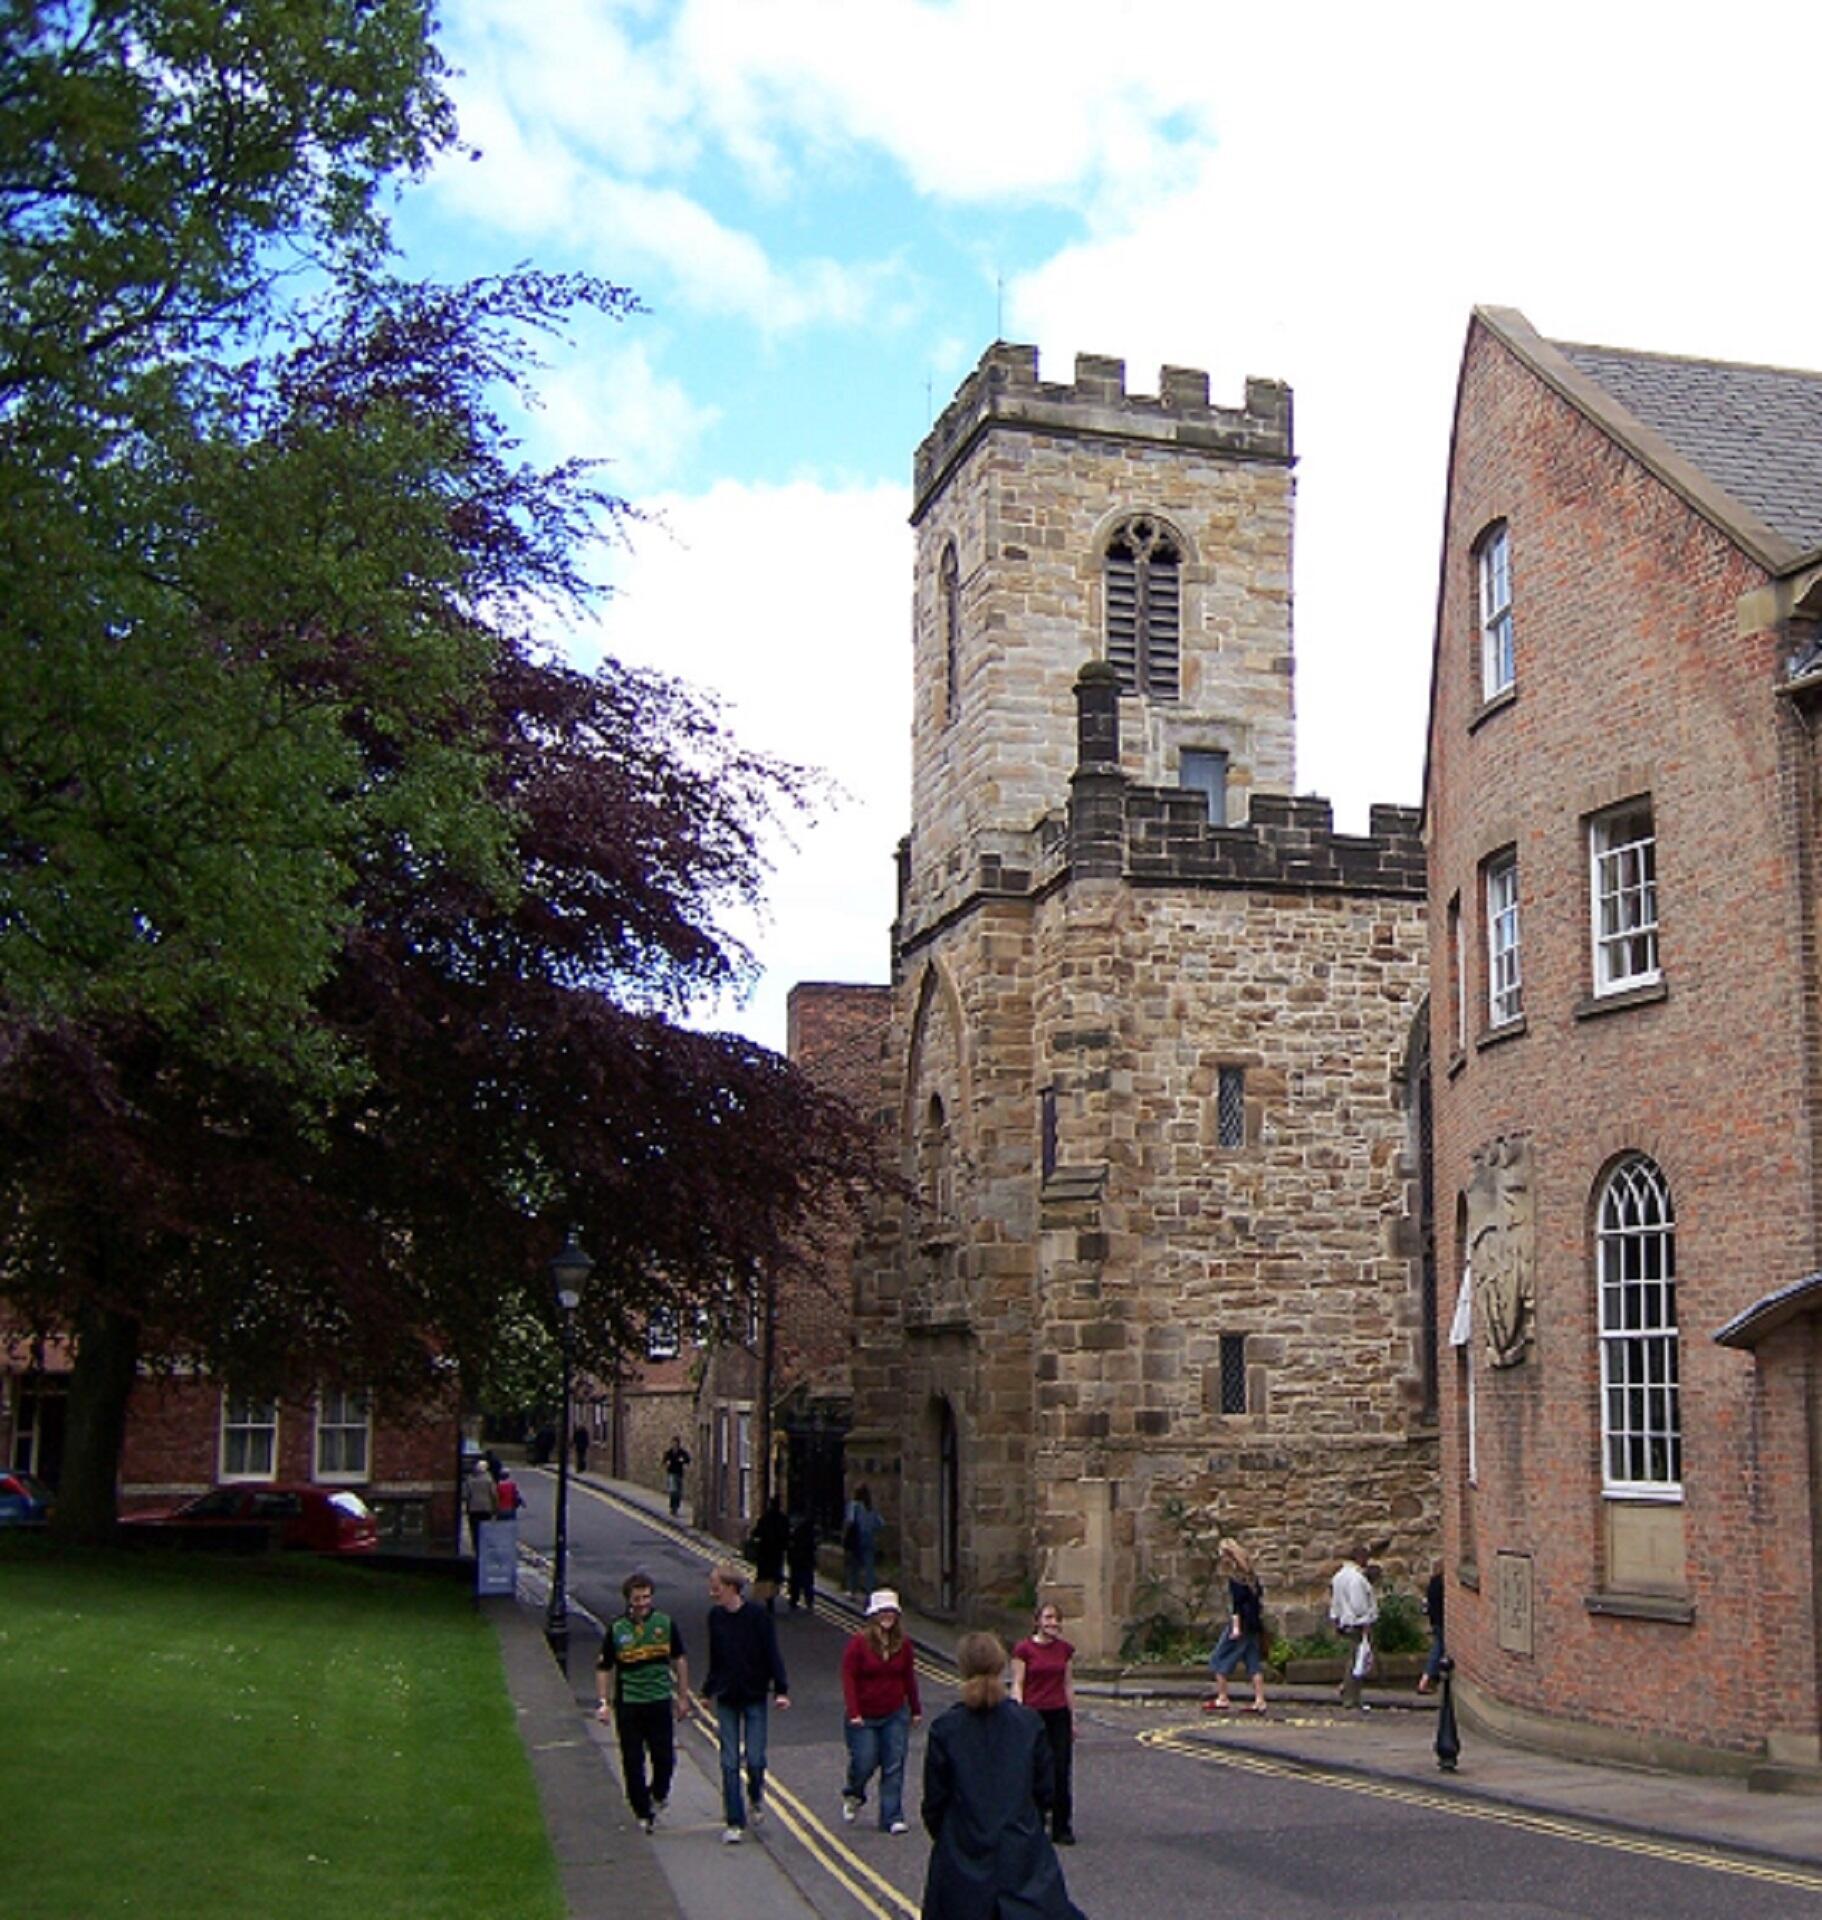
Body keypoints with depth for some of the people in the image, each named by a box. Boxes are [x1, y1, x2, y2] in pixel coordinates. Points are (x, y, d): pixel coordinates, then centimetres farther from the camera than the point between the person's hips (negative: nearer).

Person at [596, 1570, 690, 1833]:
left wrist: (683, 1696, 12)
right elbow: (603, 1669, 2)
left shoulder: (665, 1624, 0)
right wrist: (604, 1702, -6)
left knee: (665, 1757, 1)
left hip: (660, 1702, 1)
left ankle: (659, 1793, 31)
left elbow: (679, 1661, 11)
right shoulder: (616, 1631, -5)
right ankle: (642, 1812, 18)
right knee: (632, 1762, 4)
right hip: (628, 1705, -1)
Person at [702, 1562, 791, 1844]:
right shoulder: (715, 1617, 2)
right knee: (729, 1764, 1)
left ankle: (756, 1795, 27)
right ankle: (734, 1823, 8)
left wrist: (781, 1690, -14)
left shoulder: (757, 1615, -10)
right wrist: (709, 1689, 21)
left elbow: (772, 1654, -9)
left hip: (754, 1697, -3)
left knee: (755, 1759, -5)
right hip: (726, 1699, 3)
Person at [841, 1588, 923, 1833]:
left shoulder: (903, 1644, 2)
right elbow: (848, 1678, -11)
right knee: (864, 1764, 0)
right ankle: (853, 1795, 34)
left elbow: (909, 1678, 10)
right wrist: (853, 1713, -17)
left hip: (895, 1716, 3)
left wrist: (916, 1710, 14)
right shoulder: (858, 1642, -11)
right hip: (864, 1718, -3)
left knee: (894, 1767, 1)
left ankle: (892, 1818, 9)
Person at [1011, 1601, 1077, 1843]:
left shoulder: (1065, 1649, 7)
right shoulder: (1024, 1649, -5)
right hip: (1034, 1714, -3)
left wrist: (1073, 1718, 13)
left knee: (1062, 1773, 1)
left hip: (1059, 1715, 3)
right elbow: (1017, 1685, -6)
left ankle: (1062, 1830, 9)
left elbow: (1068, 1684, 13)